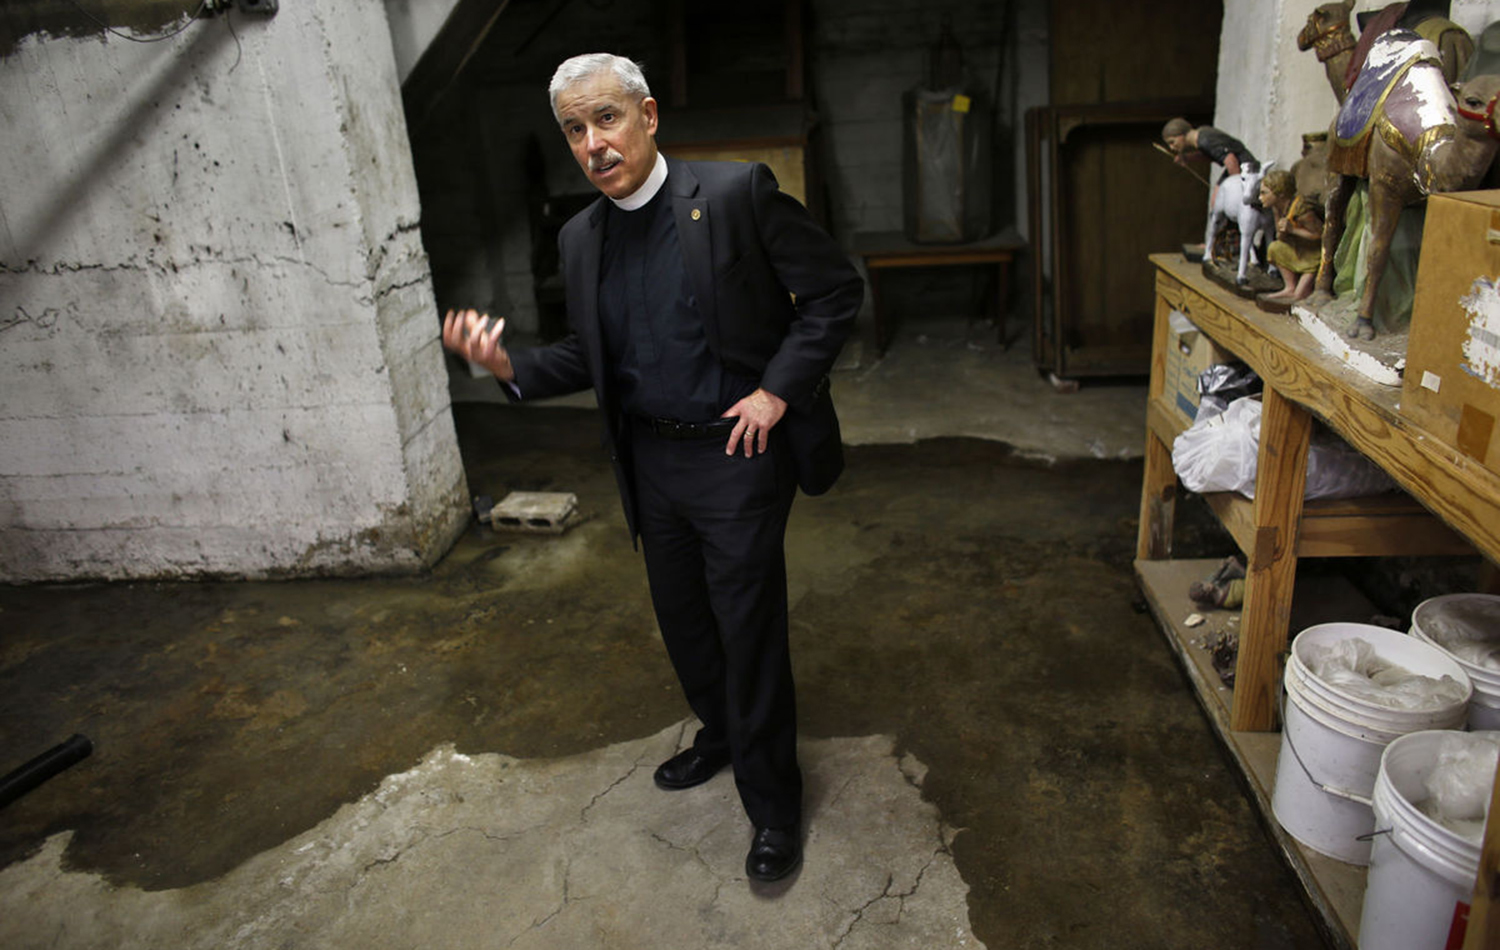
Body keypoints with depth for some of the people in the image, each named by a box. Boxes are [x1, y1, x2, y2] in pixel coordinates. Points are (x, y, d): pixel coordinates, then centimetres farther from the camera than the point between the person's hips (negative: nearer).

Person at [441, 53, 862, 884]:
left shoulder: (736, 193, -12)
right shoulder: (581, 239, 6)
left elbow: (836, 288, -9)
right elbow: (588, 358, 11)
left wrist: (779, 388, -15)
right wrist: (509, 365, -7)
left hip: (736, 452, -6)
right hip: (650, 460, 6)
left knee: (748, 628, 1)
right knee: (681, 618, 19)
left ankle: (773, 804, 22)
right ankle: (720, 733, 47)